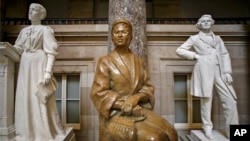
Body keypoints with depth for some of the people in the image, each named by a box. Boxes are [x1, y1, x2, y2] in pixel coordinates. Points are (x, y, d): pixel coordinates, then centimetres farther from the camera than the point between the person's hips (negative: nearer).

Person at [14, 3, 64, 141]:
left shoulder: (45, 30, -2)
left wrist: (48, 71, -19)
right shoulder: (24, 30, 18)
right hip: (25, 66, 7)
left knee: (40, 99, -5)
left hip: (39, 65, -7)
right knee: (25, 97, 8)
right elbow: (17, 48, 15)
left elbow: (51, 52, -10)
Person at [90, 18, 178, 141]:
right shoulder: (105, 61, -1)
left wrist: (137, 97, -15)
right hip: (115, 114, -4)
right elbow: (99, 93, -8)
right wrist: (124, 105, -18)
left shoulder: (139, 62, 10)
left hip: (139, 110, 4)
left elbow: (148, 89, 6)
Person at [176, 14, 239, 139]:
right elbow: (179, 50, 11)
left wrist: (227, 72, 0)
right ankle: (207, 128, 13)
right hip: (204, 70, -3)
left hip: (219, 71, 4)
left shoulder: (218, 38, 23)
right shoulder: (195, 38, 13)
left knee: (230, 101, -3)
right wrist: (194, 55, 0)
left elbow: (225, 55, 14)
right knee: (206, 99, -2)